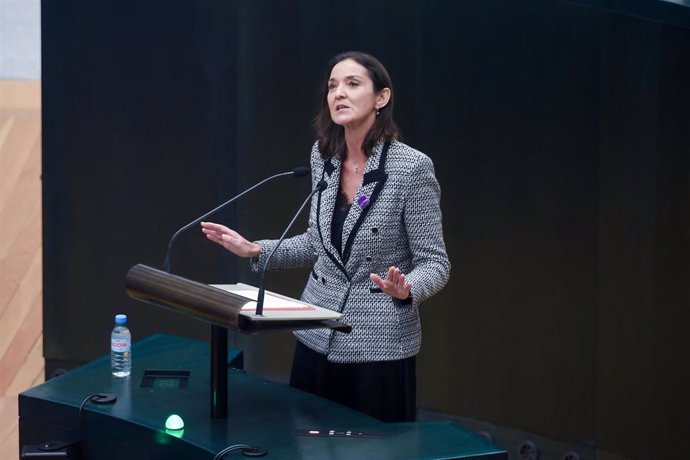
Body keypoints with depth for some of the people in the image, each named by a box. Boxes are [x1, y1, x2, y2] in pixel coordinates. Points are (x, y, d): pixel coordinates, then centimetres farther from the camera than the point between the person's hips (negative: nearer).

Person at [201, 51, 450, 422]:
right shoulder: (323, 157, 2)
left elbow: (434, 262, -12)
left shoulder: (412, 167, -15)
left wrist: (406, 291, -31)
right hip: (317, 337, 5)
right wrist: (256, 251, 5)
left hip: (380, 346, -5)